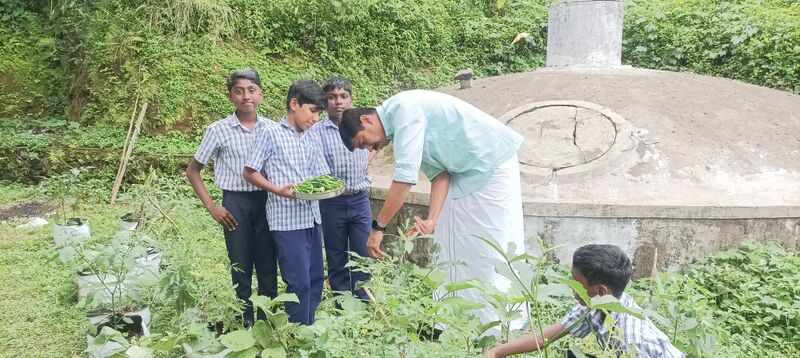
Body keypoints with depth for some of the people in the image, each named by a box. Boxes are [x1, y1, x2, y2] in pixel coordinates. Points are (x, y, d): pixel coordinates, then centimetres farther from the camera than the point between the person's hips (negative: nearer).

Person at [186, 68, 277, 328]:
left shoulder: (271, 128, 2)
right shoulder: (219, 130, -5)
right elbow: (193, 171, 3)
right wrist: (211, 206, -4)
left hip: (267, 201, 2)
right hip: (236, 202, -2)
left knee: (268, 267, 7)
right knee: (241, 267, 8)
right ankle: (246, 324, 21)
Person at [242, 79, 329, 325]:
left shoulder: (310, 140, 15)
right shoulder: (271, 134, -4)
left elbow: (322, 177, 17)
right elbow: (249, 172, -4)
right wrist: (278, 190, -17)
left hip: (312, 218, 7)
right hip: (287, 220, -7)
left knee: (315, 280, 11)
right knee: (299, 282, -5)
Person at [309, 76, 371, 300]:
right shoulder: (316, 133, -7)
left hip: (360, 200, 2)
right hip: (331, 203, -2)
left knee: (363, 255, 4)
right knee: (336, 258, 9)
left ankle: (363, 303, 18)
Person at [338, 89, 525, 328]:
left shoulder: (404, 108, -21)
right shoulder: (398, 130, 8)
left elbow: (405, 176, -27)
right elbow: (438, 173, 1)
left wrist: (378, 227, -22)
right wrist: (432, 220, -13)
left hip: (493, 164, -9)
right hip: (464, 174, 9)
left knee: (491, 250, -7)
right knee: (451, 249, 9)